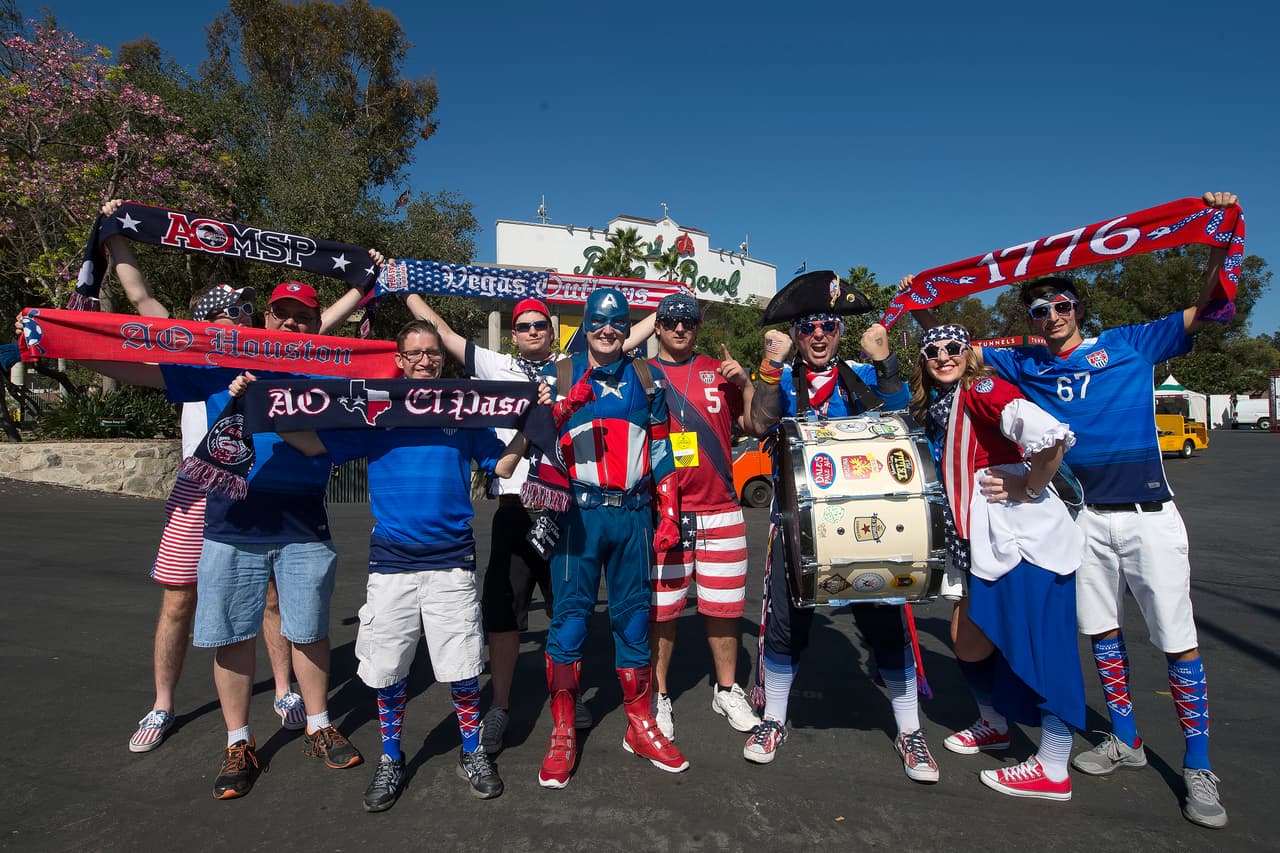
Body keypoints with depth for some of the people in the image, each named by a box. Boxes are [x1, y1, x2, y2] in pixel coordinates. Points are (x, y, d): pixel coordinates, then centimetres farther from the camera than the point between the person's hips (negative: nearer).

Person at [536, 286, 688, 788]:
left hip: (633, 515, 2)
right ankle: (562, 735, 13)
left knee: (633, 616, 9)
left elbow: (661, 450, 13)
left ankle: (640, 727, 23)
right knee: (570, 615, -1)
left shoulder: (644, 379, 12)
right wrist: (565, 406, -19)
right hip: (579, 514, -2)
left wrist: (668, 515, 6)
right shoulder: (559, 376, 6)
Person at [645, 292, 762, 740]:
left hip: (719, 509, 2)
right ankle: (659, 697, 21)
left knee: (724, 606, 10)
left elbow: (754, 425, 6)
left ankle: (727, 691, 28)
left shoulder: (719, 371, 10)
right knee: (661, 610, 4)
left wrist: (746, 383, -5)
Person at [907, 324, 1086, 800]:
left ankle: (1053, 771, 12)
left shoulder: (982, 390, -12)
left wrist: (1030, 490, -16)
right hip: (989, 543, 9)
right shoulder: (936, 408, 14)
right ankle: (994, 725, 39)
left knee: (1043, 650, 0)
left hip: (1028, 538, -9)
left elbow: (1050, 435, -27)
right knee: (968, 643, 16)